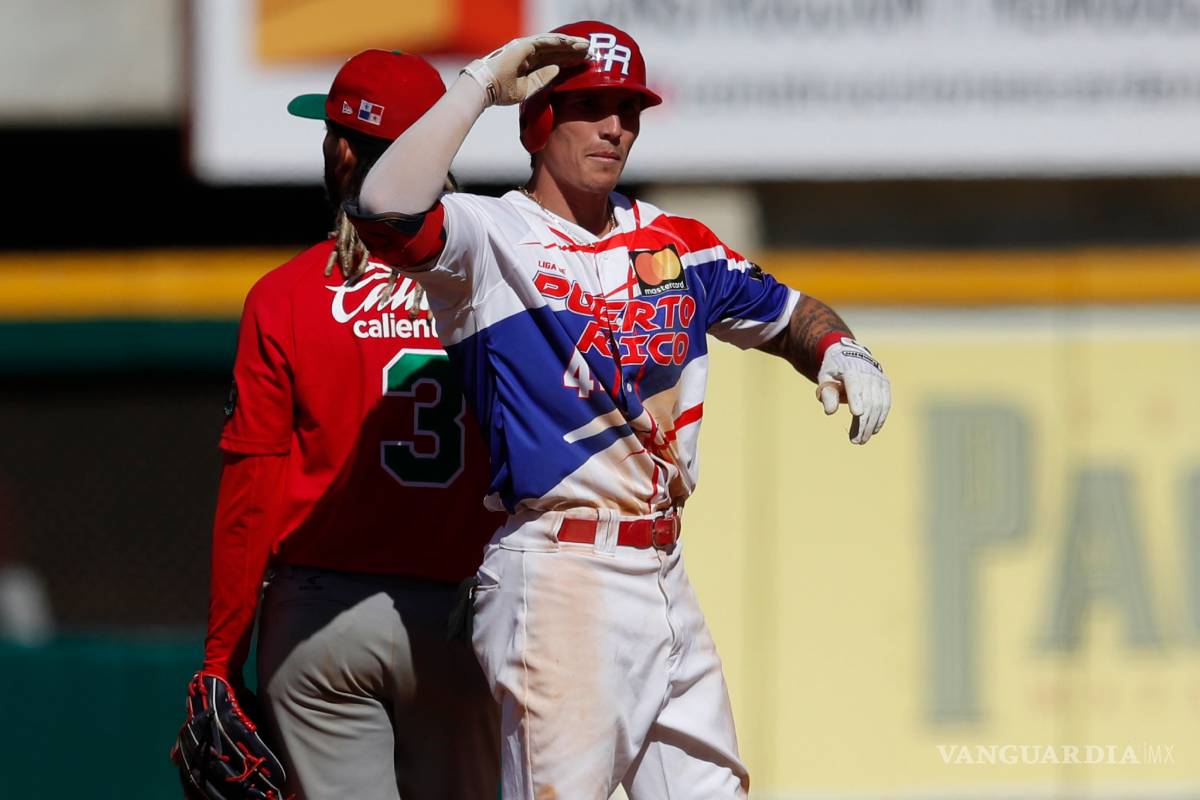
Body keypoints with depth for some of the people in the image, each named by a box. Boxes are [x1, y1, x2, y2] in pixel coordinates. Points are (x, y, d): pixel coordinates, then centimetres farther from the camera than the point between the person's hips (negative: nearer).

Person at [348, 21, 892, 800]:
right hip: (557, 579, -7)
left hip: (665, 574, 7)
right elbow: (386, 210, -25)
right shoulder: (493, 234, -5)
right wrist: (479, 86, -18)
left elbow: (784, 311, 28)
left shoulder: (675, 242, 16)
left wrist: (840, 351, 5)